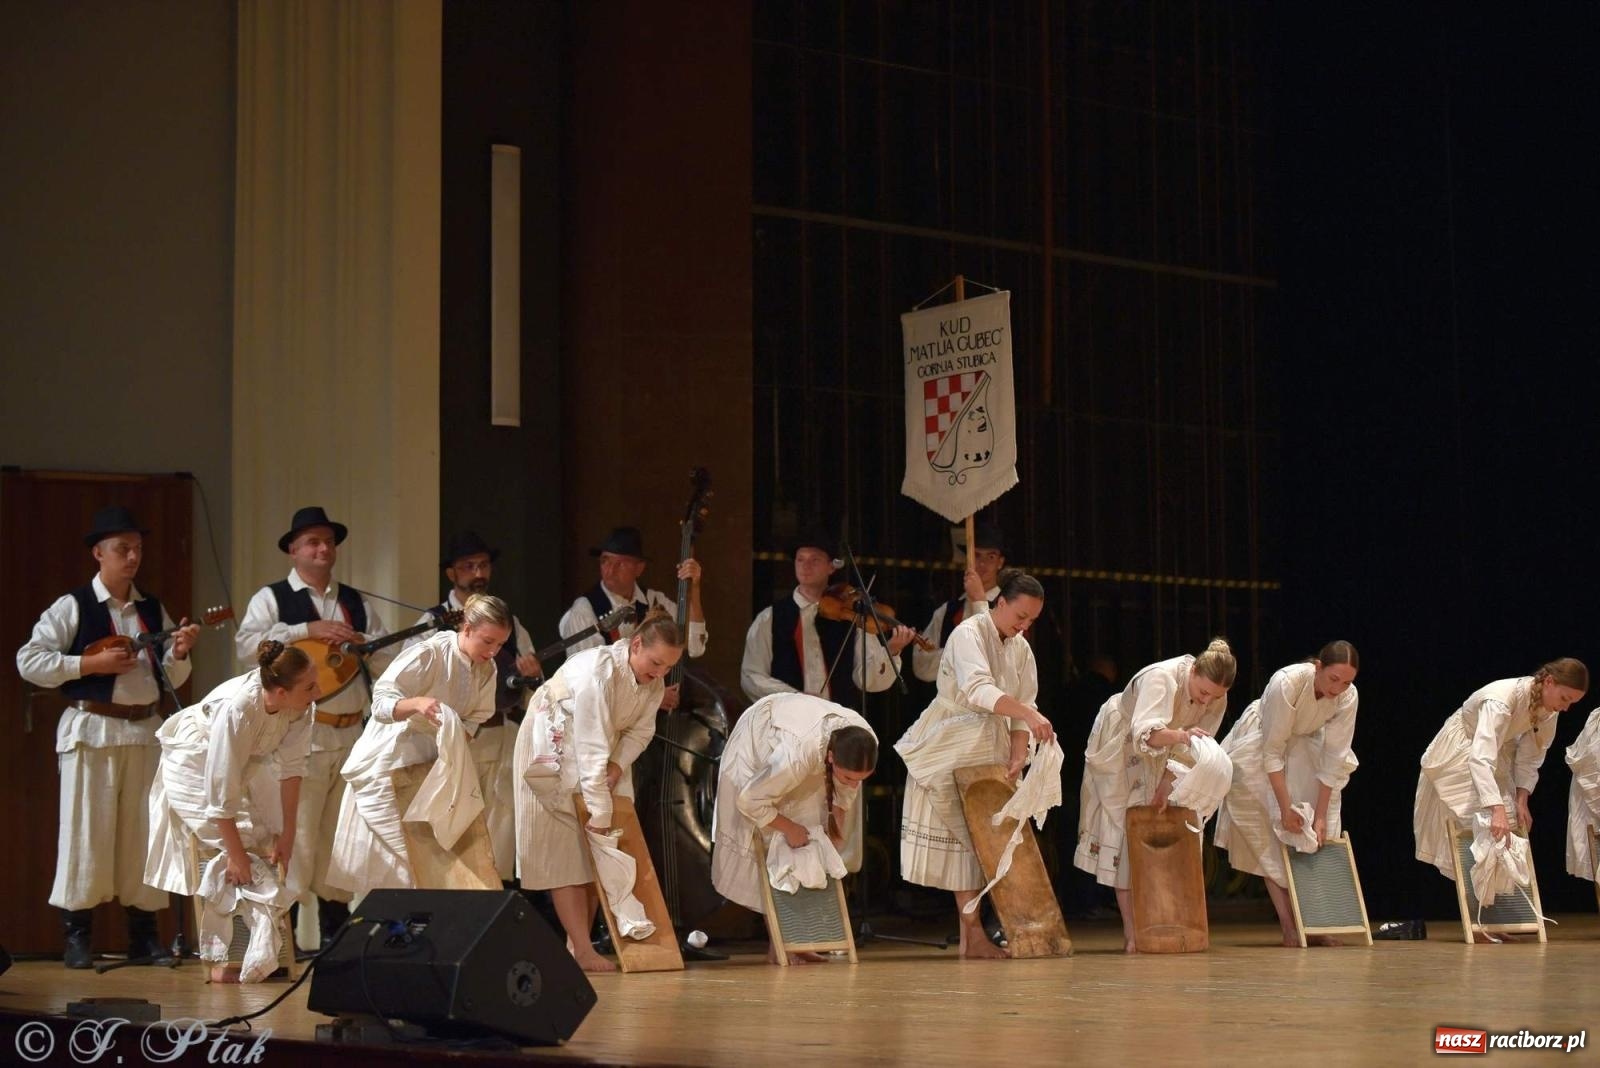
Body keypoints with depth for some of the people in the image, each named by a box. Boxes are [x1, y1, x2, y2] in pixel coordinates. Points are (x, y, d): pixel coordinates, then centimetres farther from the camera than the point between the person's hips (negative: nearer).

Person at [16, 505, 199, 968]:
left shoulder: (152, 609, 12)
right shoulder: (72, 607, -3)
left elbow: (171, 679, 15)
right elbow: (28, 661, -9)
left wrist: (179, 653, -6)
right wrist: (91, 664, -14)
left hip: (146, 729, 5)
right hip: (92, 730, -5)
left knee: (143, 829, 7)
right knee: (87, 829, -4)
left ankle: (143, 933, 14)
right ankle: (78, 936, 3)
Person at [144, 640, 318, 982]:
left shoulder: (299, 707, -22)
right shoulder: (239, 708, -40)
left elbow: (291, 767, -13)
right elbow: (222, 790, -34)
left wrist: (287, 834, -13)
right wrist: (235, 853, -27)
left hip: (244, 761, 6)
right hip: (195, 763, -6)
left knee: (269, 847, -6)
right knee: (232, 849, -17)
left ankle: (264, 958, -3)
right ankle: (219, 960, -16)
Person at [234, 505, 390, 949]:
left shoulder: (357, 603, 16)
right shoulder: (273, 598, 2)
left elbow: (386, 659, 10)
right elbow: (247, 645, -15)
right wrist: (309, 630, -18)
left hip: (351, 733, 5)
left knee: (340, 837, 10)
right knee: (296, 835, -9)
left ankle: (335, 932, 17)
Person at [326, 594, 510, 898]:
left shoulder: (486, 670, -2)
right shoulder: (428, 655, -23)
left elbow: (474, 719, 4)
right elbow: (381, 703, -27)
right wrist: (416, 703, -46)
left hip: (434, 765, 7)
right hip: (388, 764, -7)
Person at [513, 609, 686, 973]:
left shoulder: (654, 680, -12)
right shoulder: (599, 671, -35)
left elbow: (641, 729, -3)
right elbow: (591, 750, -35)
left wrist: (618, 765, -22)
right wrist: (600, 814, -33)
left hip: (605, 755, 7)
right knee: (564, 850, -8)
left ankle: (577, 947, 7)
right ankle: (582, 950, -13)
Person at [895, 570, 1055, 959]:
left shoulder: (1020, 649, 7)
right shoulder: (969, 635, -17)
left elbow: (1024, 704, 5)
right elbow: (978, 691, -34)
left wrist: (1018, 756, -10)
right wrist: (1029, 715, -46)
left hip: (988, 752, 7)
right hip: (950, 749, -7)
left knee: (978, 840, 5)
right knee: (960, 838, -6)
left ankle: (971, 935, 6)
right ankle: (973, 933, -6)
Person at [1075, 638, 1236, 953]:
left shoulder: (1217, 698, -16)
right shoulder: (1160, 678, -35)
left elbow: (1187, 750, -10)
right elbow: (1144, 733, -49)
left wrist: (1167, 785, -18)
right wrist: (1179, 735, -66)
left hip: (1156, 761, 6)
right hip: (1119, 748, -6)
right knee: (1124, 831, -9)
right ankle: (1131, 932, -12)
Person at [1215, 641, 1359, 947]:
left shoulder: (1347, 697, -24)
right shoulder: (1286, 683, -36)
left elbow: (1333, 760, -17)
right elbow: (1272, 751, -30)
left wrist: (1321, 816, -17)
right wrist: (1286, 807, -29)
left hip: (1303, 745, 4)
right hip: (1258, 747, -4)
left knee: (1315, 841, -3)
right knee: (1270, 839, -10)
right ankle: (1289, 927, -11)